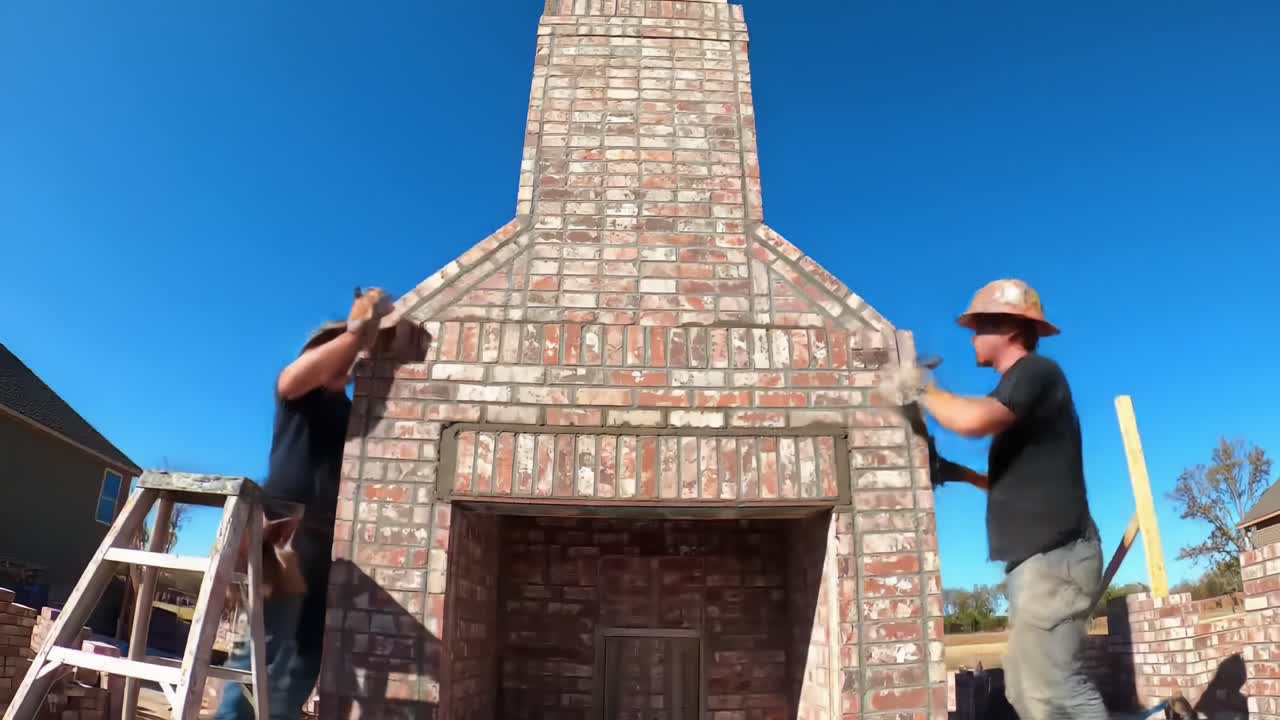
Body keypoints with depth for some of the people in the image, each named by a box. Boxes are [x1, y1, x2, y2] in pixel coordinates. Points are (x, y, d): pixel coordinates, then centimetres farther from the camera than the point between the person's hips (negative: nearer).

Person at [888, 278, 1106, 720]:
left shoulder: (1035, 372, -8)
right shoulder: (1018, 387, 21)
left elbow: (973, 420, -28)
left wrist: (922, 389, -10)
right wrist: (961, 473, 17)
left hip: (1054, 558, -10)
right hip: (1036, 562, 10)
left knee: (1051, 684, -15)